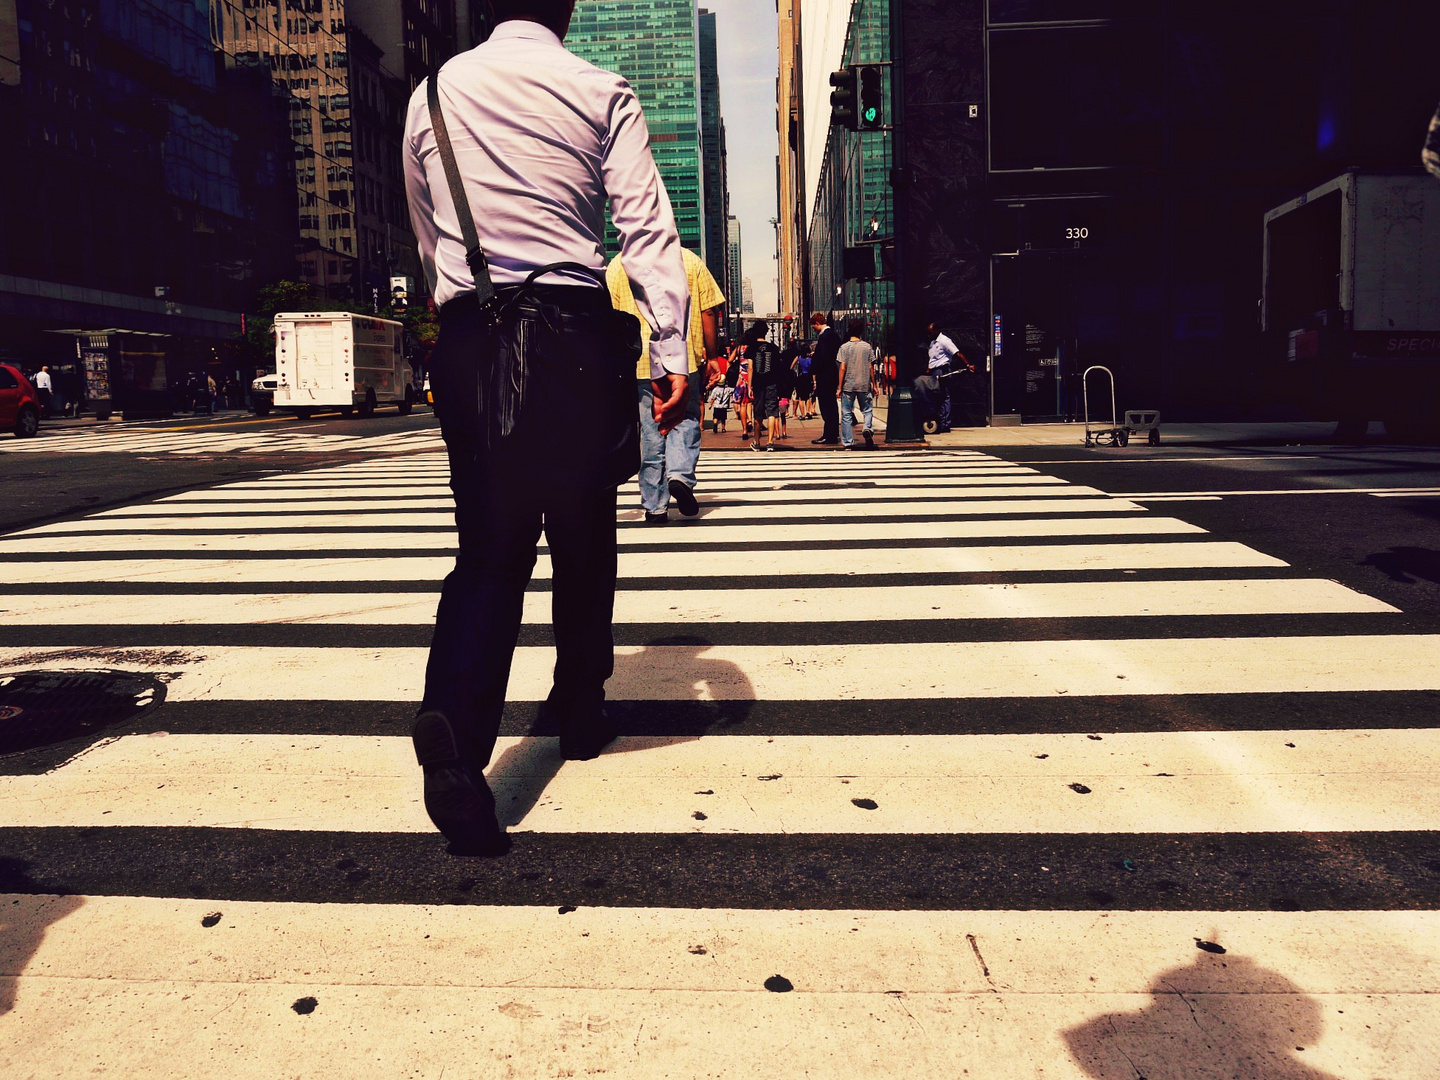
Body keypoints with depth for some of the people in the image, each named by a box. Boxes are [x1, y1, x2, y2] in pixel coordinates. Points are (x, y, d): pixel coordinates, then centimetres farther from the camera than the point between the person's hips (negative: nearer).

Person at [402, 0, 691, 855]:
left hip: (470, 337, 2)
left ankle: (457, 721, -23)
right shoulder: (601, 92, 5)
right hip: (575, 332, -2)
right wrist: (673, 350, -10)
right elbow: (646, 224, -6)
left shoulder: (432, 95, 14)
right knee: (584, 536, 13)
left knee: (490, 544, 0)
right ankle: (581, 710, 26)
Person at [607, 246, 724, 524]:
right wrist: (711, 357, 10)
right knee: (686, 419, 13)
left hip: (639, 361, 1)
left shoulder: (618, 265, 7)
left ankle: (655, 506, 7)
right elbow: (710, 312, 4)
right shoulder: (691, 260, 7)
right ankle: (680, 474, -13)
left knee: (650, 431, 5)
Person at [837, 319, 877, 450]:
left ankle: (848, 443, 5)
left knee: (846, 414, 5)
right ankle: (868, 428, -14)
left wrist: (840, 388, -3)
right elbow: (871, 368, 2)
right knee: (867, 409, 14)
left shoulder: (844, 347, -4)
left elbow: (842, 368, -7)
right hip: (864, 385, 1)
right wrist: (874, 385, 11)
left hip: (848, 385, -1)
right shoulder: (867, 346, 0)